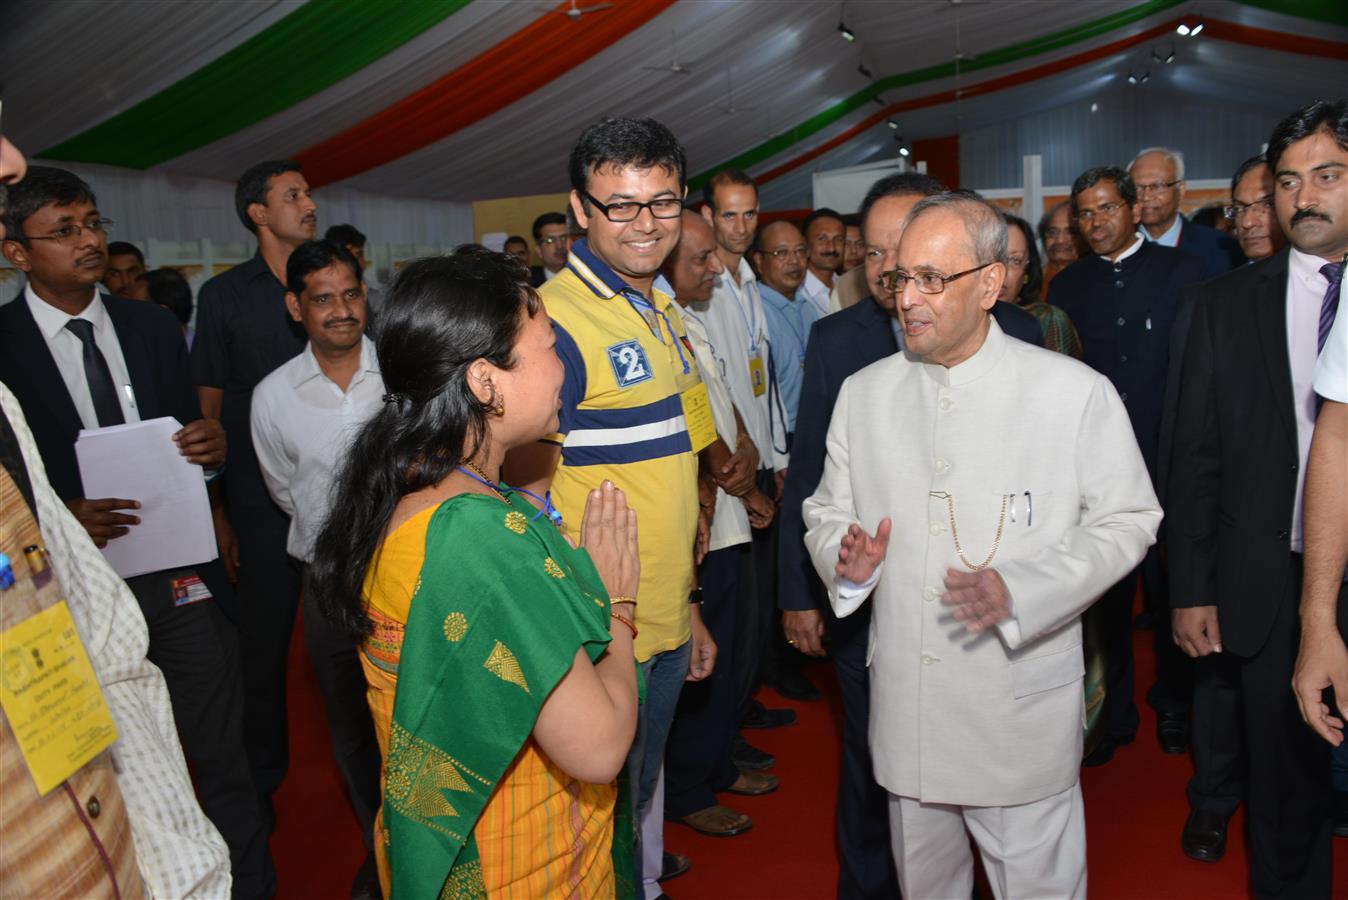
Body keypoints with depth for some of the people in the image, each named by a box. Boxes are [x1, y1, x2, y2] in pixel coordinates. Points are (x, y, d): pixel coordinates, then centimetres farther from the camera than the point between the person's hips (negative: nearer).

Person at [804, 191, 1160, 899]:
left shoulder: (1078, 394, -7)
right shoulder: (862, 393, 4)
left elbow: (1126, 521, -5)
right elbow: (827, 512, 11)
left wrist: (1018, 589, -20)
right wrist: (845, 562, -13)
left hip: (1024, 713, -3)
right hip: (904, 707, 4)